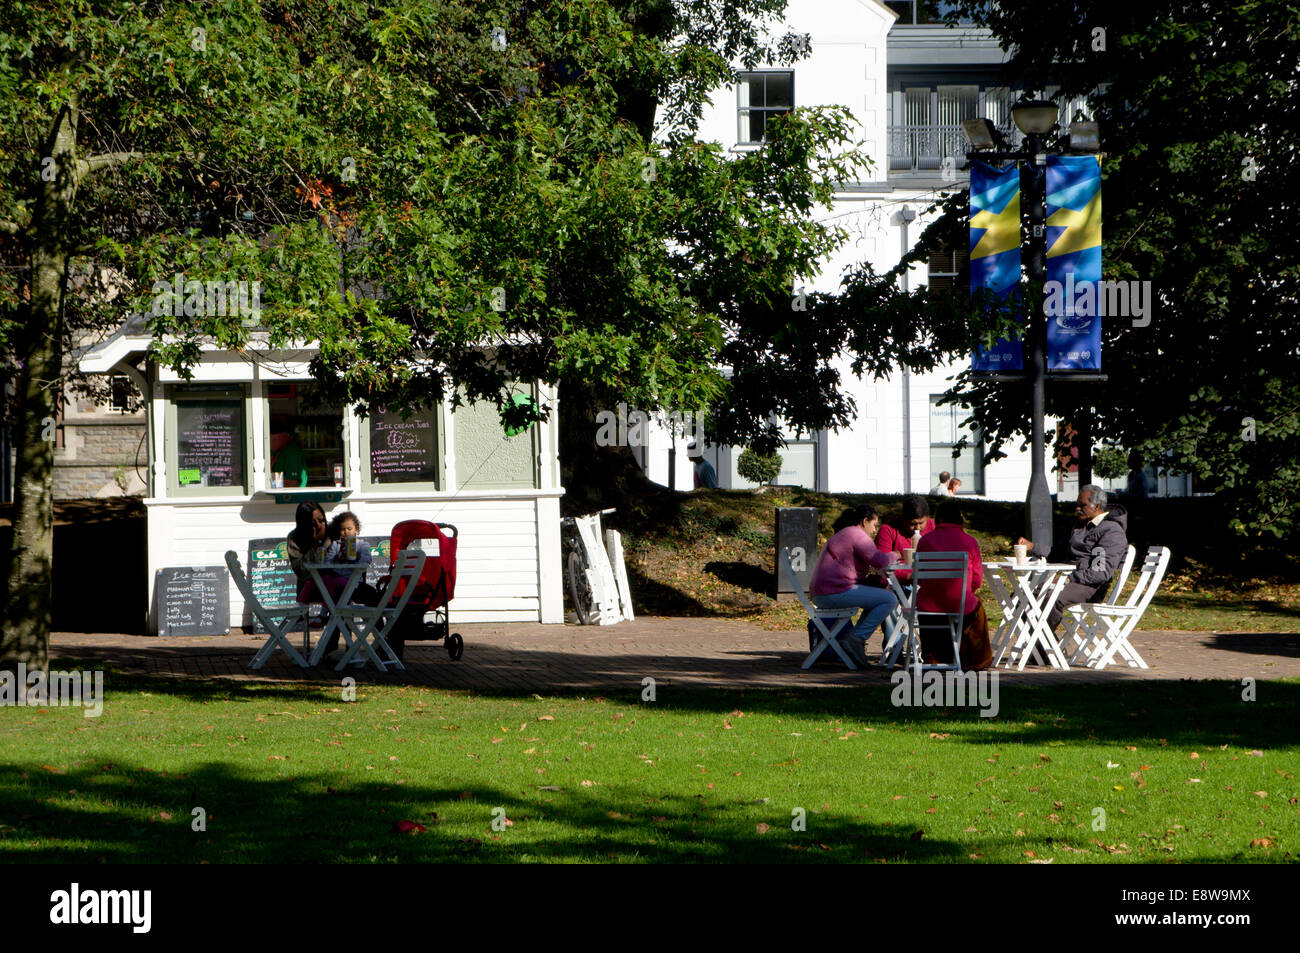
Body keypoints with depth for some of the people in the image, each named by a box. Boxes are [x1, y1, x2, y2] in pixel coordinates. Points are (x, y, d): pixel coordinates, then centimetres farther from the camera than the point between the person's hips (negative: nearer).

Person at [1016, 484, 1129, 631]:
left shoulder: (1113, 532, -6)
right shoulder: (1081, 526, 24)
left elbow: (1103, 572, -16)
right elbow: (1056, 554, 29)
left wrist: (1070, 578, -22)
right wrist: (1032, 548, 13)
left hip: (1090, 586, -9)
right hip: (1068, 580, 9)